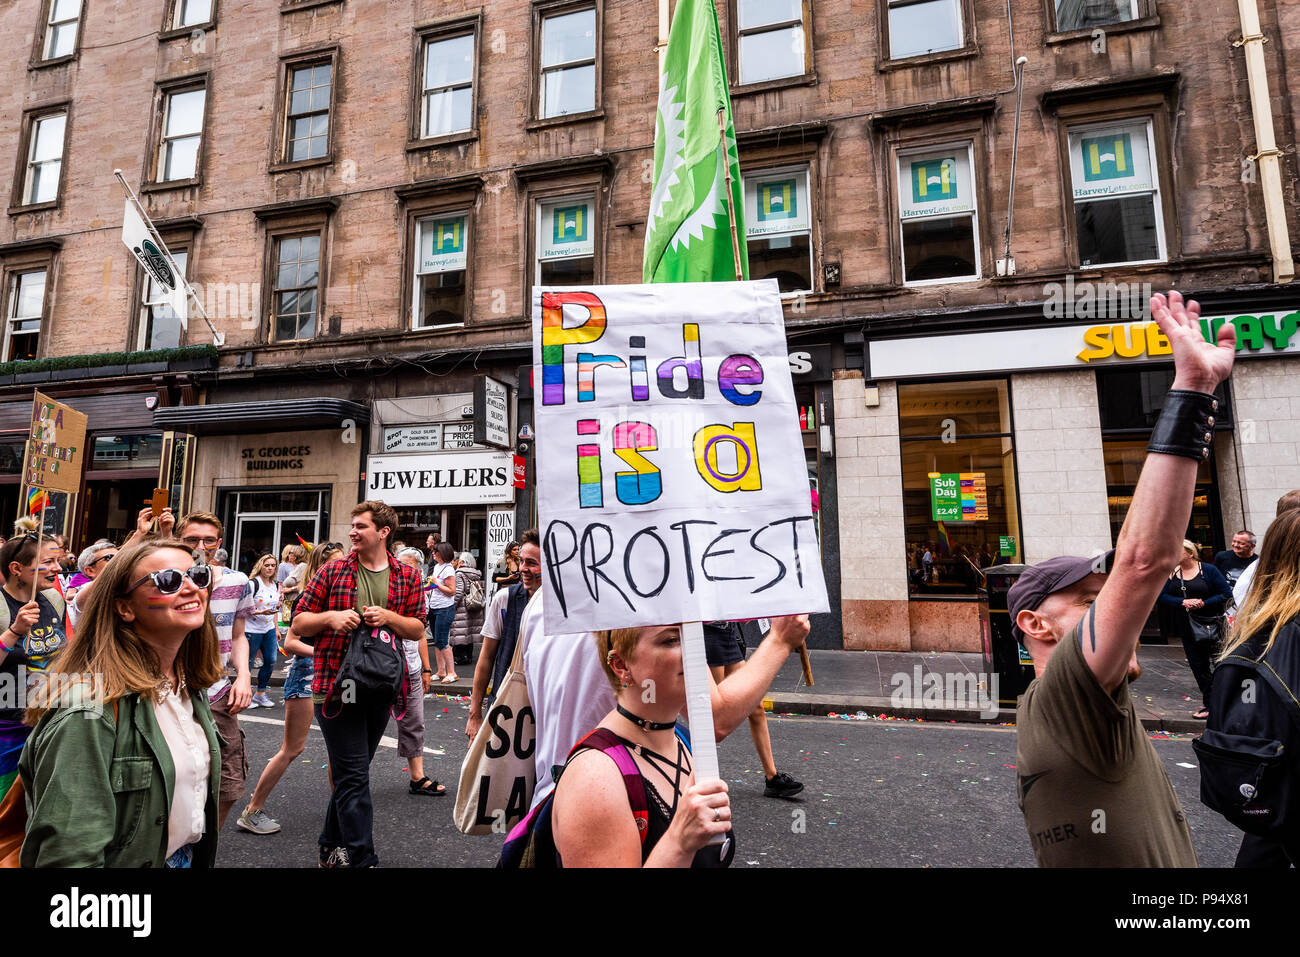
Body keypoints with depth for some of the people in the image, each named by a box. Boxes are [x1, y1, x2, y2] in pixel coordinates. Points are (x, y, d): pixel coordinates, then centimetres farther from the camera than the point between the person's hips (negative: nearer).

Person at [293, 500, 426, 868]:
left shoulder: (407, 576, 4)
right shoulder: (333, 572, 1)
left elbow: (418, 630, 5)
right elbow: (299, 623, 6)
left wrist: (388, 617, -13)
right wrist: (331, 617, -14)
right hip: (337, 686, -2)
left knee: (351, 773, 17)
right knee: (353, 776, -3)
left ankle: (332, 847, 35)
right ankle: (362, 858, 5)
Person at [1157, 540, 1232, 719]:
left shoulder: (1208, 570, -4)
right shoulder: (1172, 573, 6)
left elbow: (1226, 594, -7)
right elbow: (1163, 596, 1)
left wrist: (1203, 603, -17)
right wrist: (1183, 602, -15)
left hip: (1210, 624, -4)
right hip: (1187, 628, 4)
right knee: (1198, 666, 10)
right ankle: (1209, 703, 21)